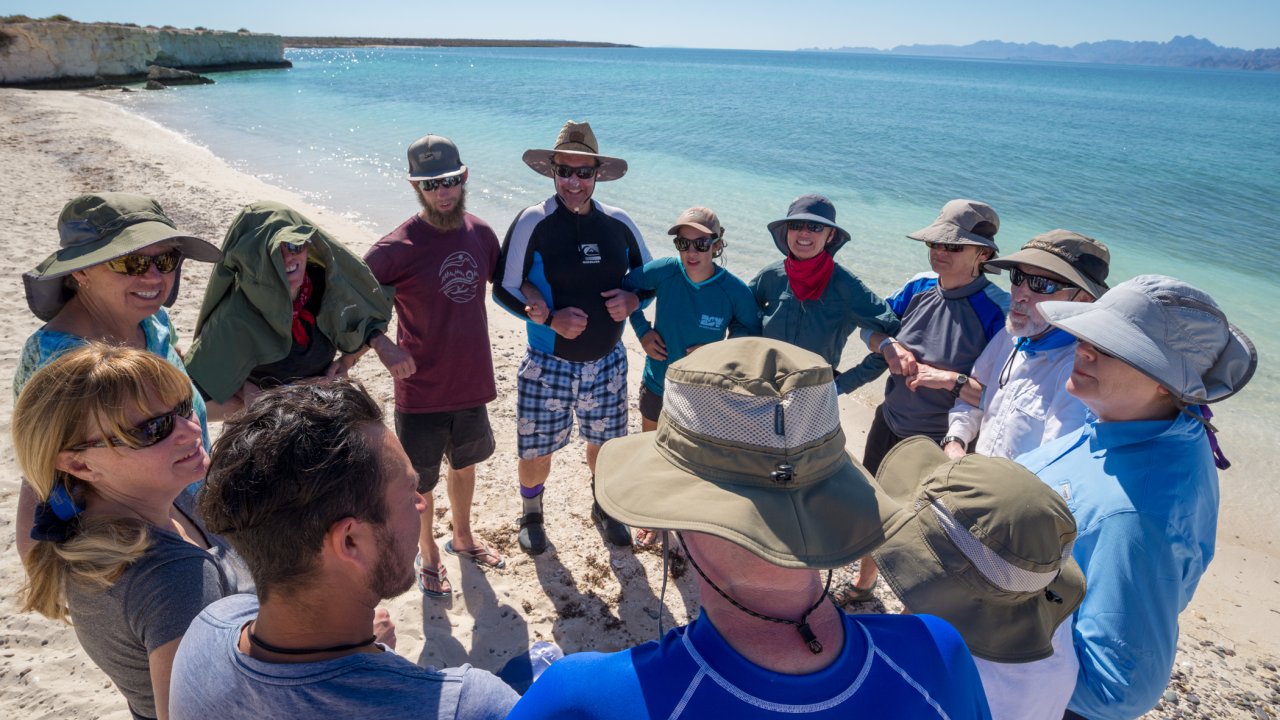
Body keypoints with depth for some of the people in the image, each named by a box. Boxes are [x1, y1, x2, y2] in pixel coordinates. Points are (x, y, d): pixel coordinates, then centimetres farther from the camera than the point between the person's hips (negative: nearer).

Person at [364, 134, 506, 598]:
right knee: (419, 482, 13)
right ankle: (428, 555, 40)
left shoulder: (480, 233, -3)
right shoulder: (397, 248, -19)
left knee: (464, 463, 26)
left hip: (471, 380, 5)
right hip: (422, 390, -5)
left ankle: (462, 537, 51)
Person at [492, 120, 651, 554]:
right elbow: (504, 290, -9)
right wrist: (550, 318, -22)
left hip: (607, 363, 3)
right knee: (536, 452, 8)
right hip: (548, 365, -3)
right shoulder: (533, 223, -12)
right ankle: (531, 514, 39)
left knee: (605, 444, 17)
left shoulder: (618, 224, -1)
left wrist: (630, 300, -11)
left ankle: (603, 508, 46)